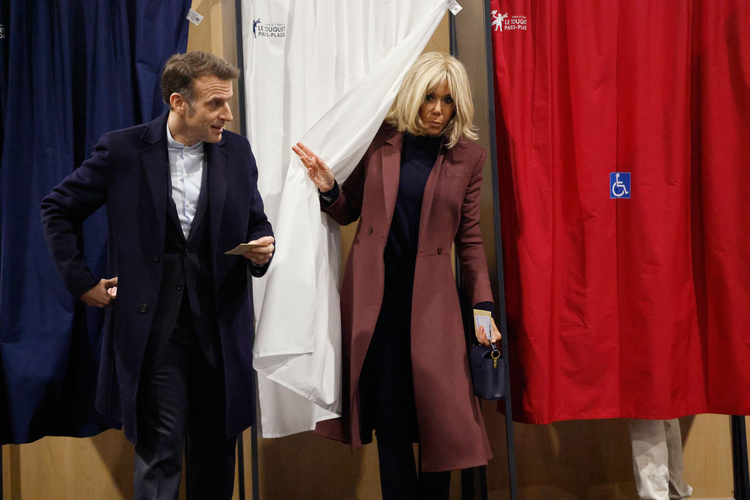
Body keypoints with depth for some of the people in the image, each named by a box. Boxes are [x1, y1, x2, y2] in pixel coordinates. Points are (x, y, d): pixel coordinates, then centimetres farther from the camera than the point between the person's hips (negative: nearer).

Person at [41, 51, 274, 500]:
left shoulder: (237, 151, 5)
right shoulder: (123, 150, -4)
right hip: (154, 326, -3)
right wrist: (82, 282, 1)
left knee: (217, 451, 12)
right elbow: (58, 210, 6)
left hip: (221, 325, 3)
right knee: (160, 453, -2)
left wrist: (261, 249, -8)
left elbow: (257, 223, 15)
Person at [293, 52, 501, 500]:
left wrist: (484, 305, -3)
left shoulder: (468, 156, 5)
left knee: (438, 412, 0)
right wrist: (329, 188, -7)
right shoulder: (382, 142, 6)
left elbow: (470, 238, 5)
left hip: (429, 299, 0)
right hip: (376, 295, 1)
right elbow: (349, 211, 14)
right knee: (389, 413, 4)